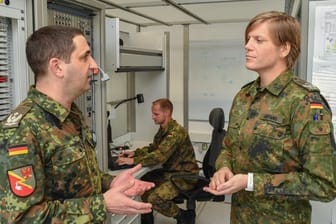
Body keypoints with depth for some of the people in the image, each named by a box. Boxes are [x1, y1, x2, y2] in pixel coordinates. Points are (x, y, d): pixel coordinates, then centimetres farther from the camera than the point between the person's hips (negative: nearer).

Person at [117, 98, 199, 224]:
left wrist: (133, 161, -31)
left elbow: (159, 156, -33)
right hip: (169, 171, 9)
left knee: (154, 198, -23)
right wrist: (134, 153, 1)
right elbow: (153, 147, 17)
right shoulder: (163, 129, 5)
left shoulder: (176, 132, -24)